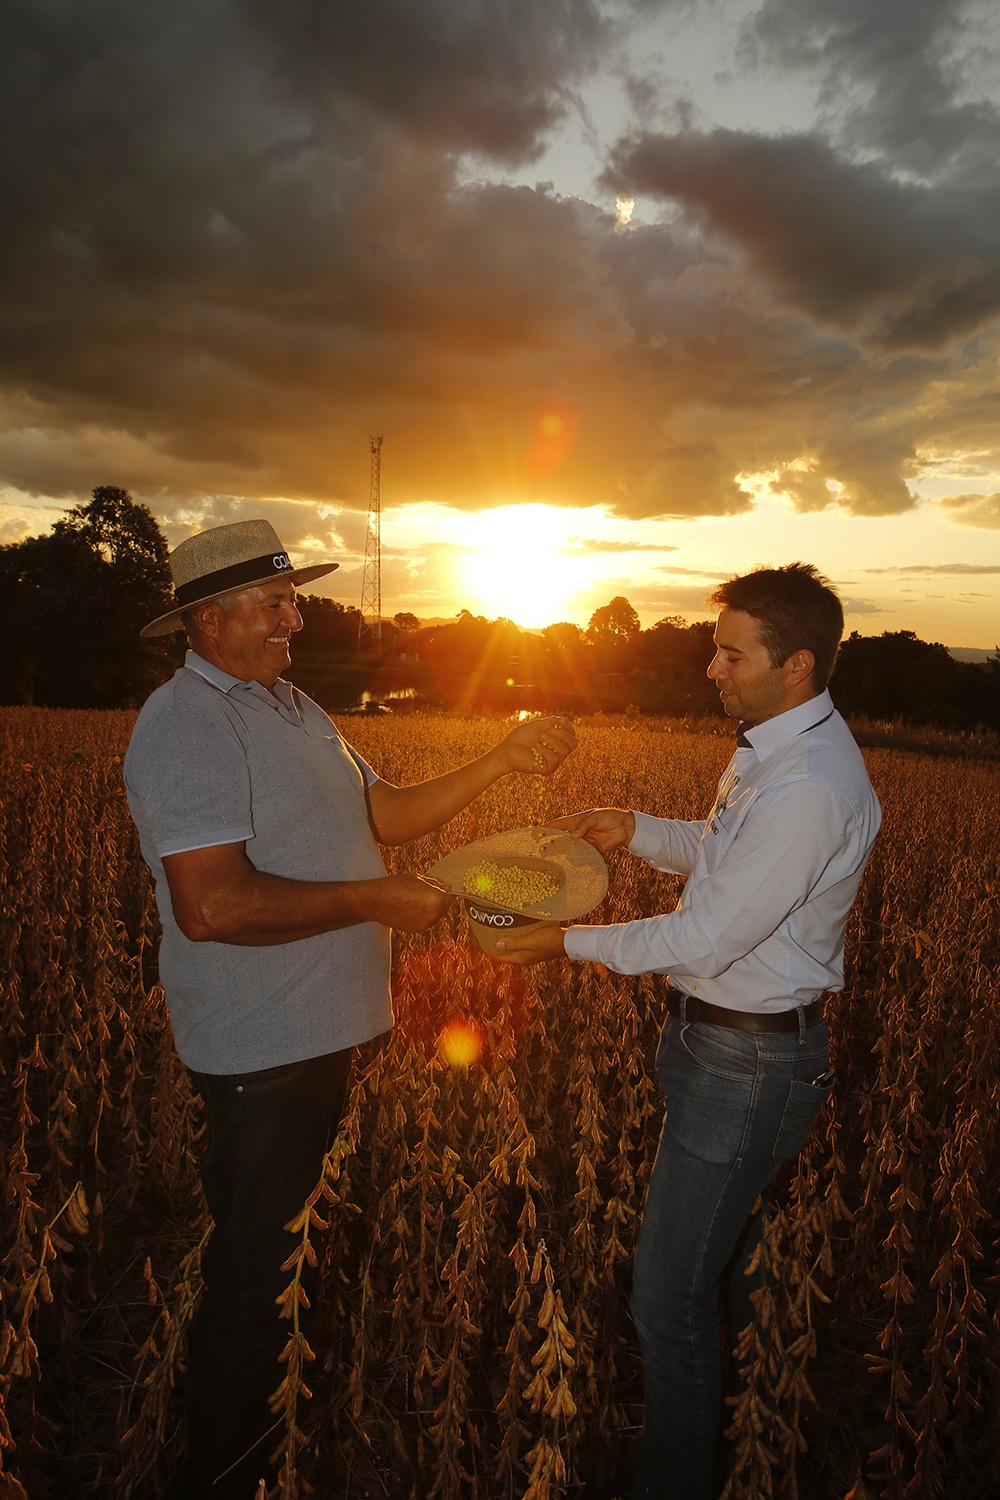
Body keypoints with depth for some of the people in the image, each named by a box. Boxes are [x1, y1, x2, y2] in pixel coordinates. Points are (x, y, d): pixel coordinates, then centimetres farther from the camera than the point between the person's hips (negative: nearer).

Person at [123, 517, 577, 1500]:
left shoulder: (293, 710, 12)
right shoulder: (186, 724, -21)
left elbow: (389, 813, 9)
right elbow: (209, 905, -30)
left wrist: (505, 760, 0)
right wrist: (375, 901, -23)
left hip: (315, 1032, 10)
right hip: (259, 1050, -10)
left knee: (283, 1243, 26)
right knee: (254, 1270, 6)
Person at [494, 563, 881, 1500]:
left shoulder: (808, 787, -28)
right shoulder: (771, 747, 6)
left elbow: (705, 938, -27)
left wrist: (570, 943, -17)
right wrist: (637, 830, 1)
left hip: (747, 1060, -10)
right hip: (716, 1036, 10)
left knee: (668, 1300, 1)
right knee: (722, 1227, 30)